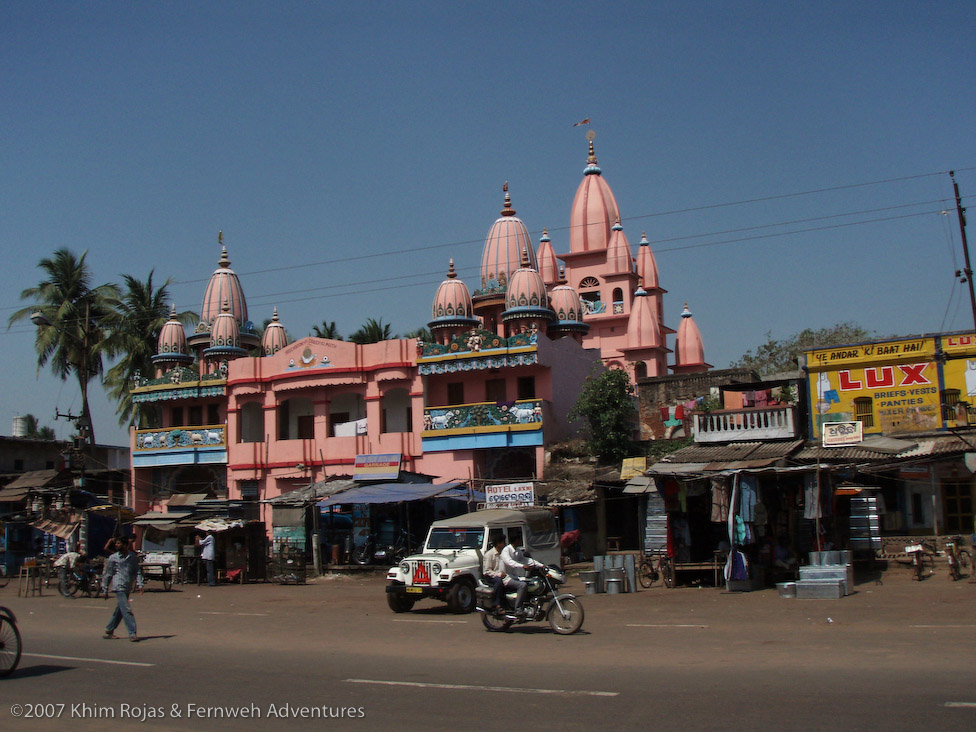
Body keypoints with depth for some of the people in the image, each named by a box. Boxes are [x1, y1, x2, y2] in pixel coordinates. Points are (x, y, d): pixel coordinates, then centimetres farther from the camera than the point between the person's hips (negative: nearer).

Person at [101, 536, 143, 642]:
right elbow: (108, 574, 6)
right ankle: (132, 633, -12)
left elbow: (137, 571, 10)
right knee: (126, 610, -11)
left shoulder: (133, 556, 7)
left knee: (120, 610, 12)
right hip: (119, 586, -4)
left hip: (128, 588, 4)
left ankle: (109, 631, 27)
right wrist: (105, 590, 7)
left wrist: (139, 585, -2)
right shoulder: (113, 558, 1)